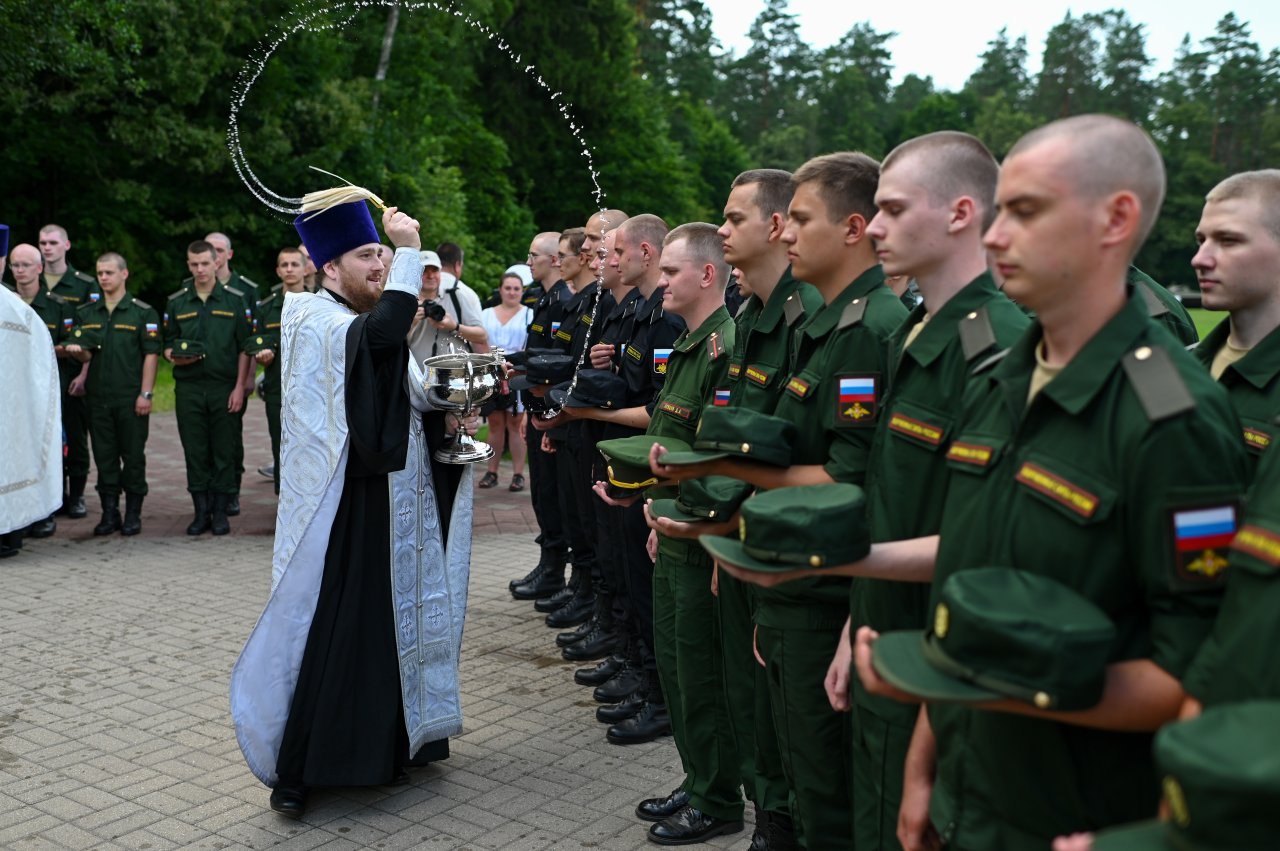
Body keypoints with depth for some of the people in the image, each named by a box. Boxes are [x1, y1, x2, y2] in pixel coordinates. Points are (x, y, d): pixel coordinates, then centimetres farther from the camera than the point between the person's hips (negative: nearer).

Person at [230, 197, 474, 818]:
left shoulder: (367, 325, 14)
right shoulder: (314, 322, -14)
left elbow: (407, 399, 21)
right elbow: (384, 332, -35)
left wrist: (445, 415, 2)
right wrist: (410, 251, -29)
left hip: (392, 506, 9)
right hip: (339, 511, -9)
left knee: (391, 625, 14)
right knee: (328, 635, -4)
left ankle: (382, 750, 29)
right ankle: (293, 770, 8)